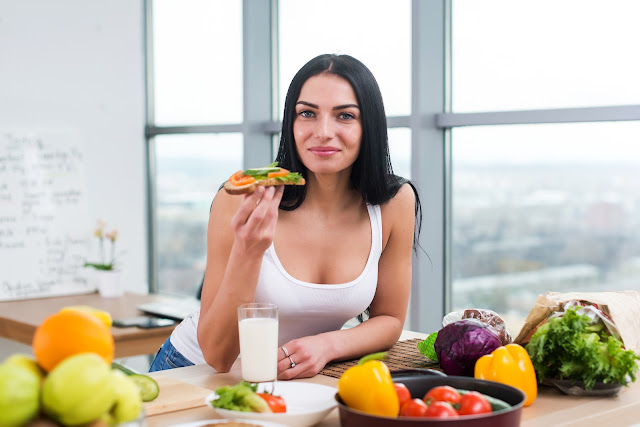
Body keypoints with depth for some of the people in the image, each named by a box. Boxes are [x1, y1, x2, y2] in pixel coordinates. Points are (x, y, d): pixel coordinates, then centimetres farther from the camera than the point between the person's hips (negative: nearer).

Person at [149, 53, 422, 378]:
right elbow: (217, 356, -18)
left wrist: (326, 345, -19)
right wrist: (248, 251, -32)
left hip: (297, 378, 3)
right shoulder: (240, 201, -20)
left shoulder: (395, 204, -12)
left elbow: (389, 319, 0)